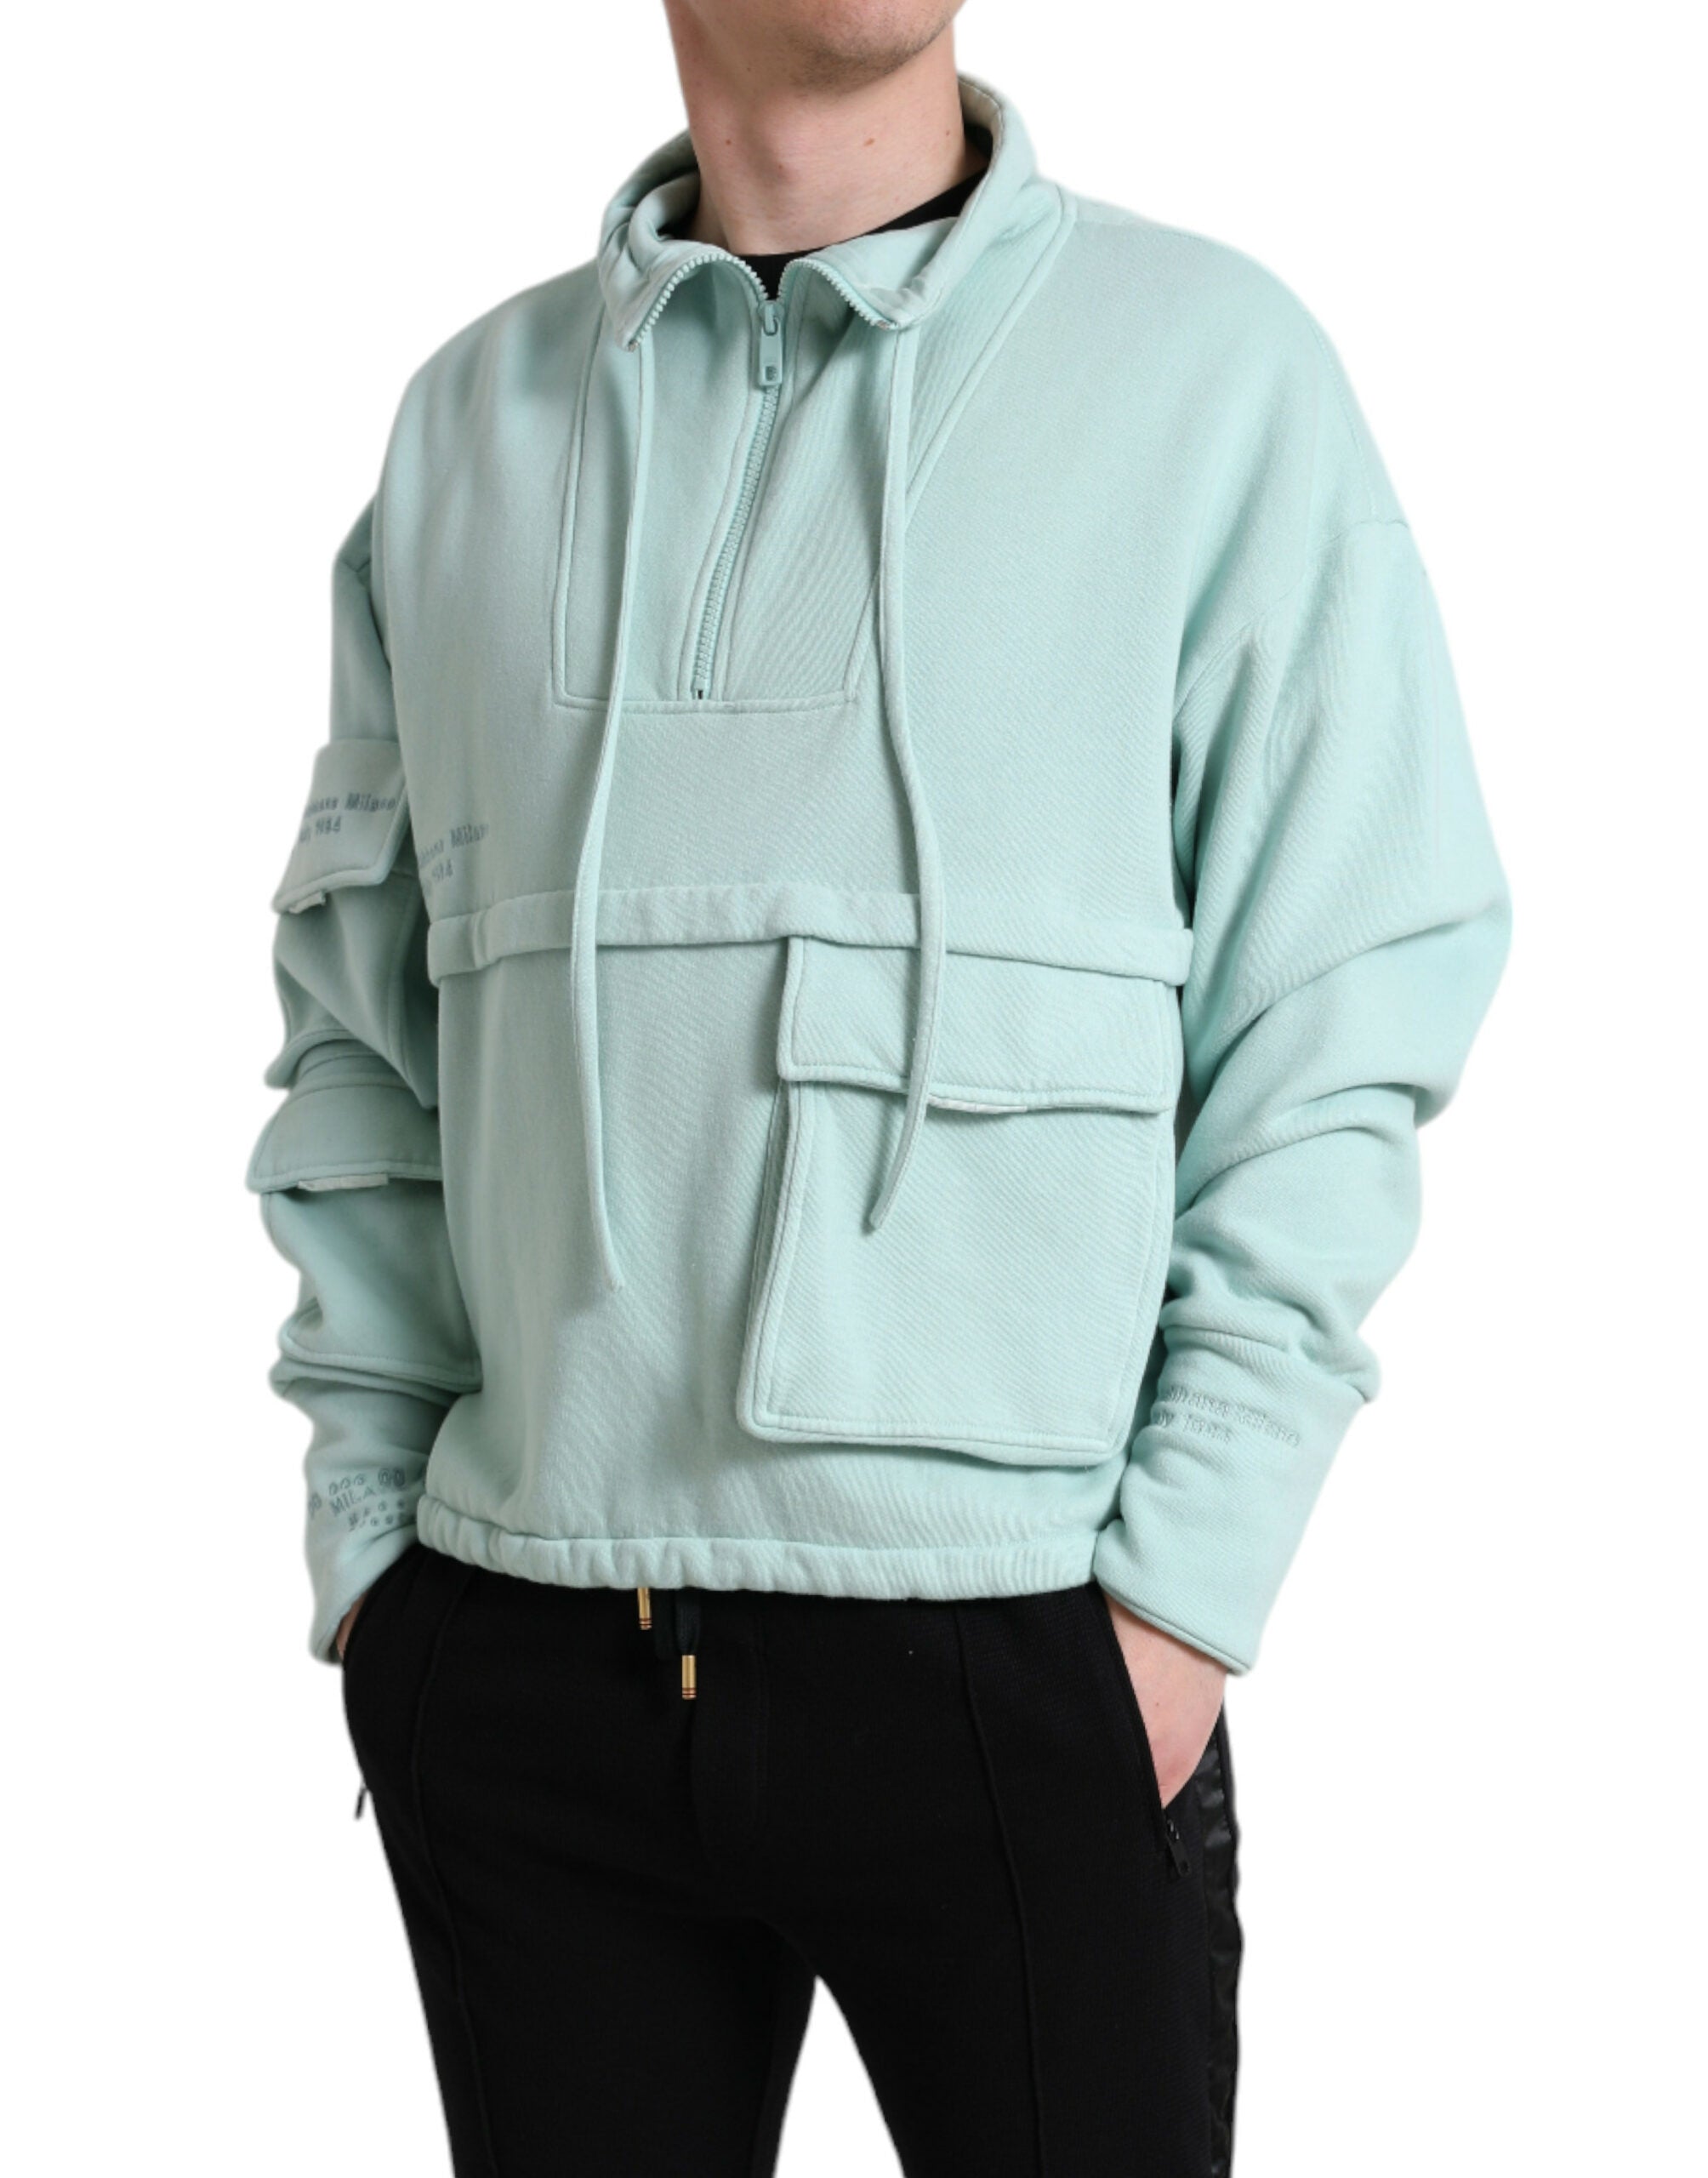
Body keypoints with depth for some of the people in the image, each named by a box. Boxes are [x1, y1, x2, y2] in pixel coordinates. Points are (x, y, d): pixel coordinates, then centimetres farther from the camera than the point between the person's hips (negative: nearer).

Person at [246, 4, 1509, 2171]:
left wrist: (1184, 1588, -9)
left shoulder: (1211, 363, 0)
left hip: (1011, 1656, -2)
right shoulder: (467, 414, 10)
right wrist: (366, 1525, 6)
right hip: (514, 1662, 3)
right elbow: (355, 1024, 13)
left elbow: (1344, 1026, -3)